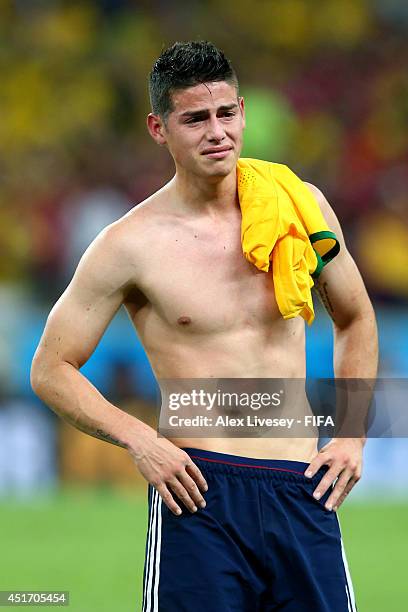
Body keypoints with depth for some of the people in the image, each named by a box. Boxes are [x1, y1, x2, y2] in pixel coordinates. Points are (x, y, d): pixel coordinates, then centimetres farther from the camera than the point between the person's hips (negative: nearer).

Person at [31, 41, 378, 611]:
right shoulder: (132, 244, -2)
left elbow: (355, 319, 23)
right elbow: (51, 370, 3)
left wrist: (352, 435, 10)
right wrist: (139, 439, -11)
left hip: (305, 493, 3)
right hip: (202, 491, -3)